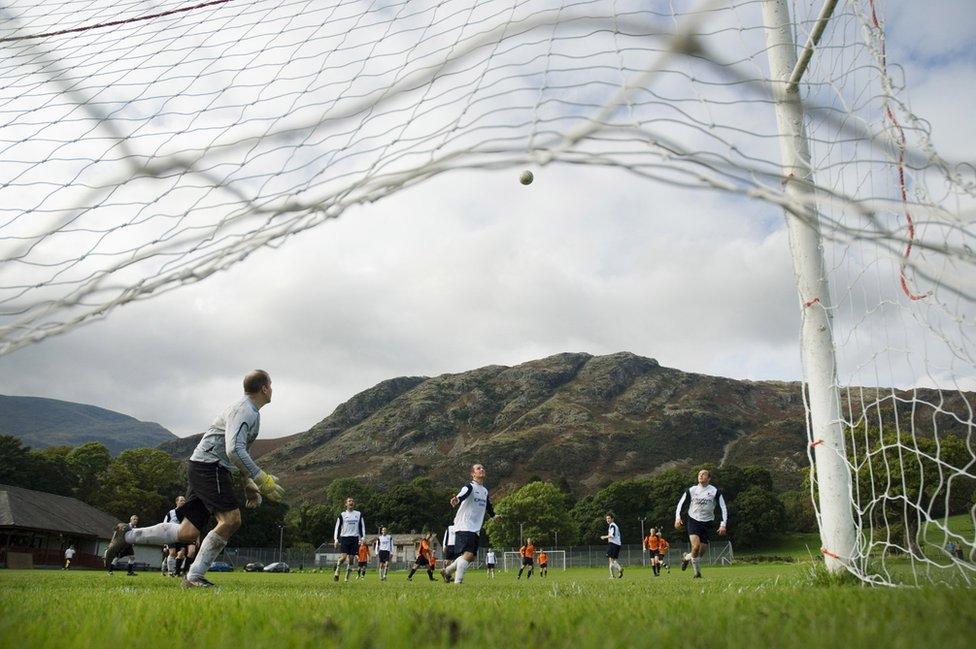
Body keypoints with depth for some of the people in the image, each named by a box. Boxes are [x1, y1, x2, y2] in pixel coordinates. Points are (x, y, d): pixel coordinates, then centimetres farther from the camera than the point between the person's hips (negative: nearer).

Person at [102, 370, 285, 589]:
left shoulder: (250, 412, 20)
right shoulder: (244, 410, -13)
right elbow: (234, 450, -26)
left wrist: (248, 484, 22)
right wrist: (262, 480, -24)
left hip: (202, 468, 10)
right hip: (208, 466, -10)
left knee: (187, 533, 4)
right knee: (231, 520, -17)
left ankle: (127, 535, 12)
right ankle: (194, 577, -12)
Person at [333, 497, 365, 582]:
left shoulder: (359, 514, 10)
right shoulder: (342, 514, 6)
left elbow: (362, 526, 12)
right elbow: (337, 527, 7)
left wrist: (362, 538, 2)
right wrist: (336, 539, -1)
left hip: (355, 538, 2)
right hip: (344, 538, -2)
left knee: (351, 558, -1)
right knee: (343, 556, -15)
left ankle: (347, 577, 10)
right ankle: (337, 572, 7)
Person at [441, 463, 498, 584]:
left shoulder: (485, 490, 17)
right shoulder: (470, 487, -9)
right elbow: (462, 495, -32)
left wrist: (493, 516, 52)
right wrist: (457, 500, -55)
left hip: (475, 529, 8)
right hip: (464, 526, -8)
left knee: (473, 556, 7)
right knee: (468, 554, -18)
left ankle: (447, 571, 22)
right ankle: (457, 581, -12)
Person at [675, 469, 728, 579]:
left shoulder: (715, 491, -2)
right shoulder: (691, 490, 1)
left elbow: (723, 508, -1)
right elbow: (680, 503, 9)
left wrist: (723, 524, -10)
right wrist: (677, 518, -4)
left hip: (707, 523, 1)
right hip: (693, 521, -1)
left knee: (701, 552, 1)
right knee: (696, 547, -22)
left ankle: (686, 558, 32)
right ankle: (697, 573, -1)